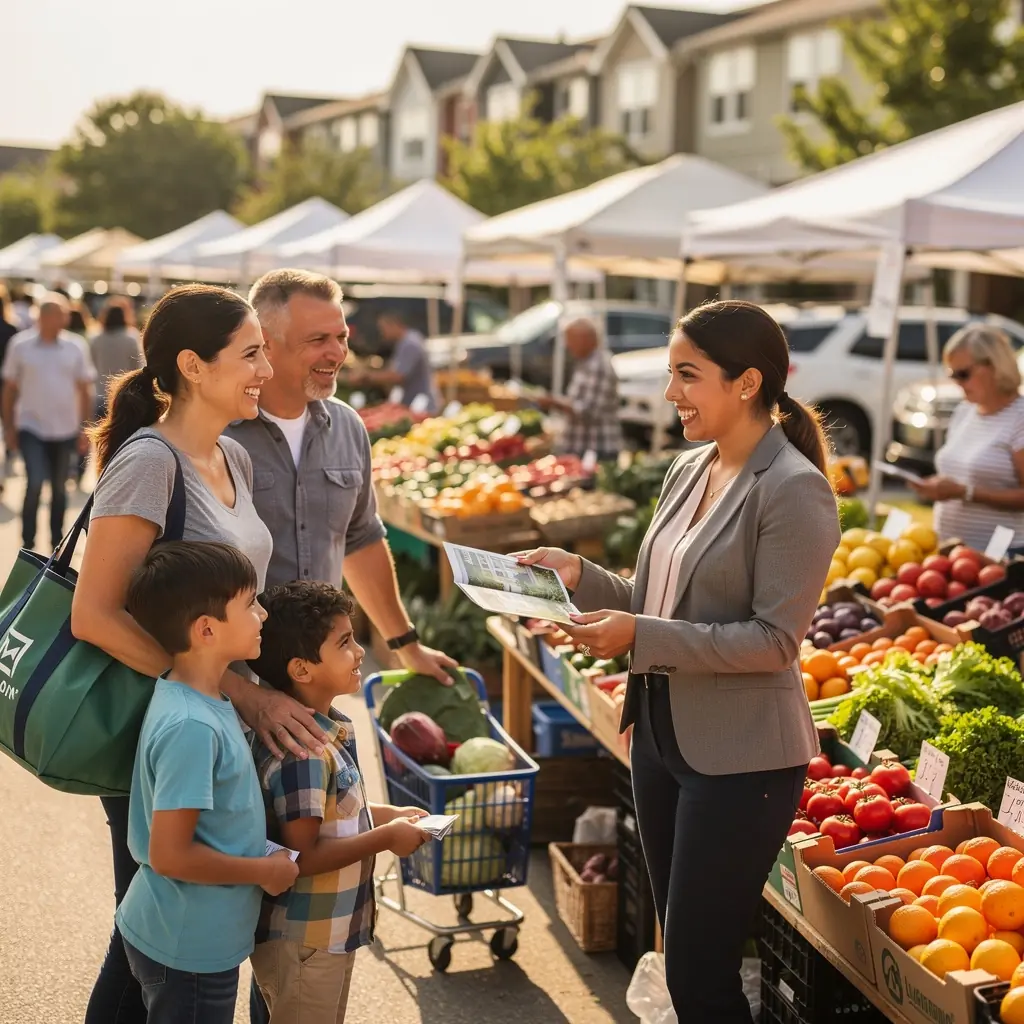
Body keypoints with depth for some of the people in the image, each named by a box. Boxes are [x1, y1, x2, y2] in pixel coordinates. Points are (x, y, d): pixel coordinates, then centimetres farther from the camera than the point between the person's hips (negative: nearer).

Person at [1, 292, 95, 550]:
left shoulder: (76, 347, -1)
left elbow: (84, 391, 4)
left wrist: (85, 428, 2)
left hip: (65, 430, 2)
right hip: (31, 428, -2)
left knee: (59, 488, 12)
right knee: (35, 484, -13)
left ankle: (57, 542, 27)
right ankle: (28, 543, 1)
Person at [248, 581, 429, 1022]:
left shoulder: (328, 729, 2)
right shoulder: (301, 752, -27)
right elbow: (302, 857, -26)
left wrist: (386, 814, 5)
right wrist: (385, 838, -19)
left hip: (328, 935, 9)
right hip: (301, 943, -9)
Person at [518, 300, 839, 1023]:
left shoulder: (793, 490, -16)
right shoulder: (689, 471, 7)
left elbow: (773, 640, -19)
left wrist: (639, 637, -24)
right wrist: (580, 576, -3)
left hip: (739, 758, -8)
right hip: (662, 735, 8)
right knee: (682, 955, 20)